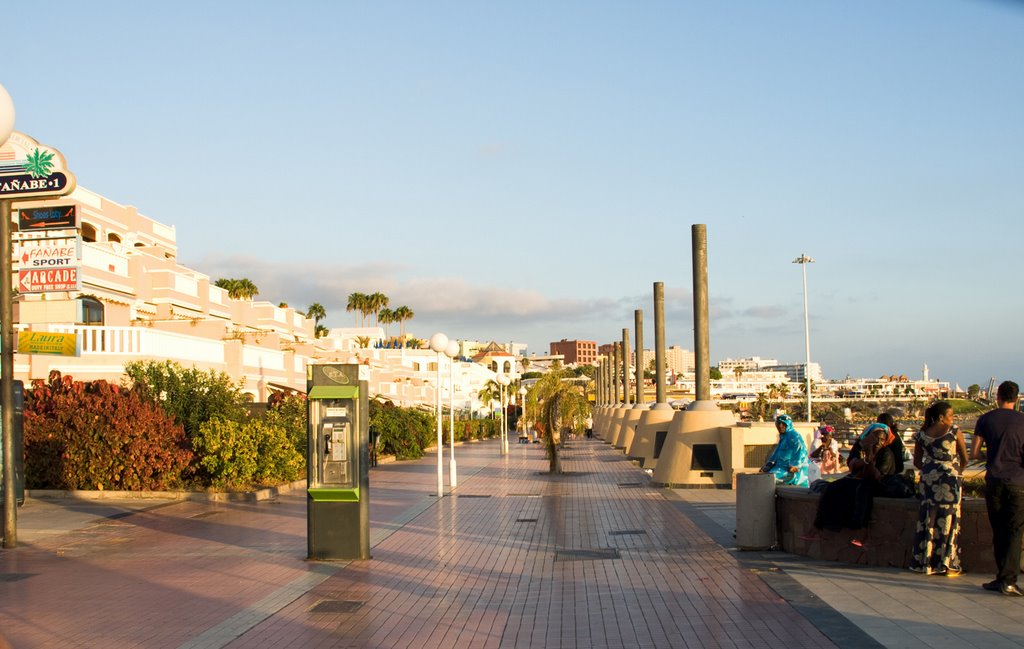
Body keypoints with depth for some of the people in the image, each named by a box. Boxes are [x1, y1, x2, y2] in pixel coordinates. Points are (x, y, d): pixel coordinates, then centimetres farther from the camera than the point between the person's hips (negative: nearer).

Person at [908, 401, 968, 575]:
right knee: (948, 520, 2)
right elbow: (965, 459, 0)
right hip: (949, 479, -3)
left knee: (928, 521, 9)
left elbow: (917, 461, 10)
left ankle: (924, 562, 13)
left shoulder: (922, 434, 5)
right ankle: (947, 565, 3)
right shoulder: (955, 432, -6)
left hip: (928, 480, 4)